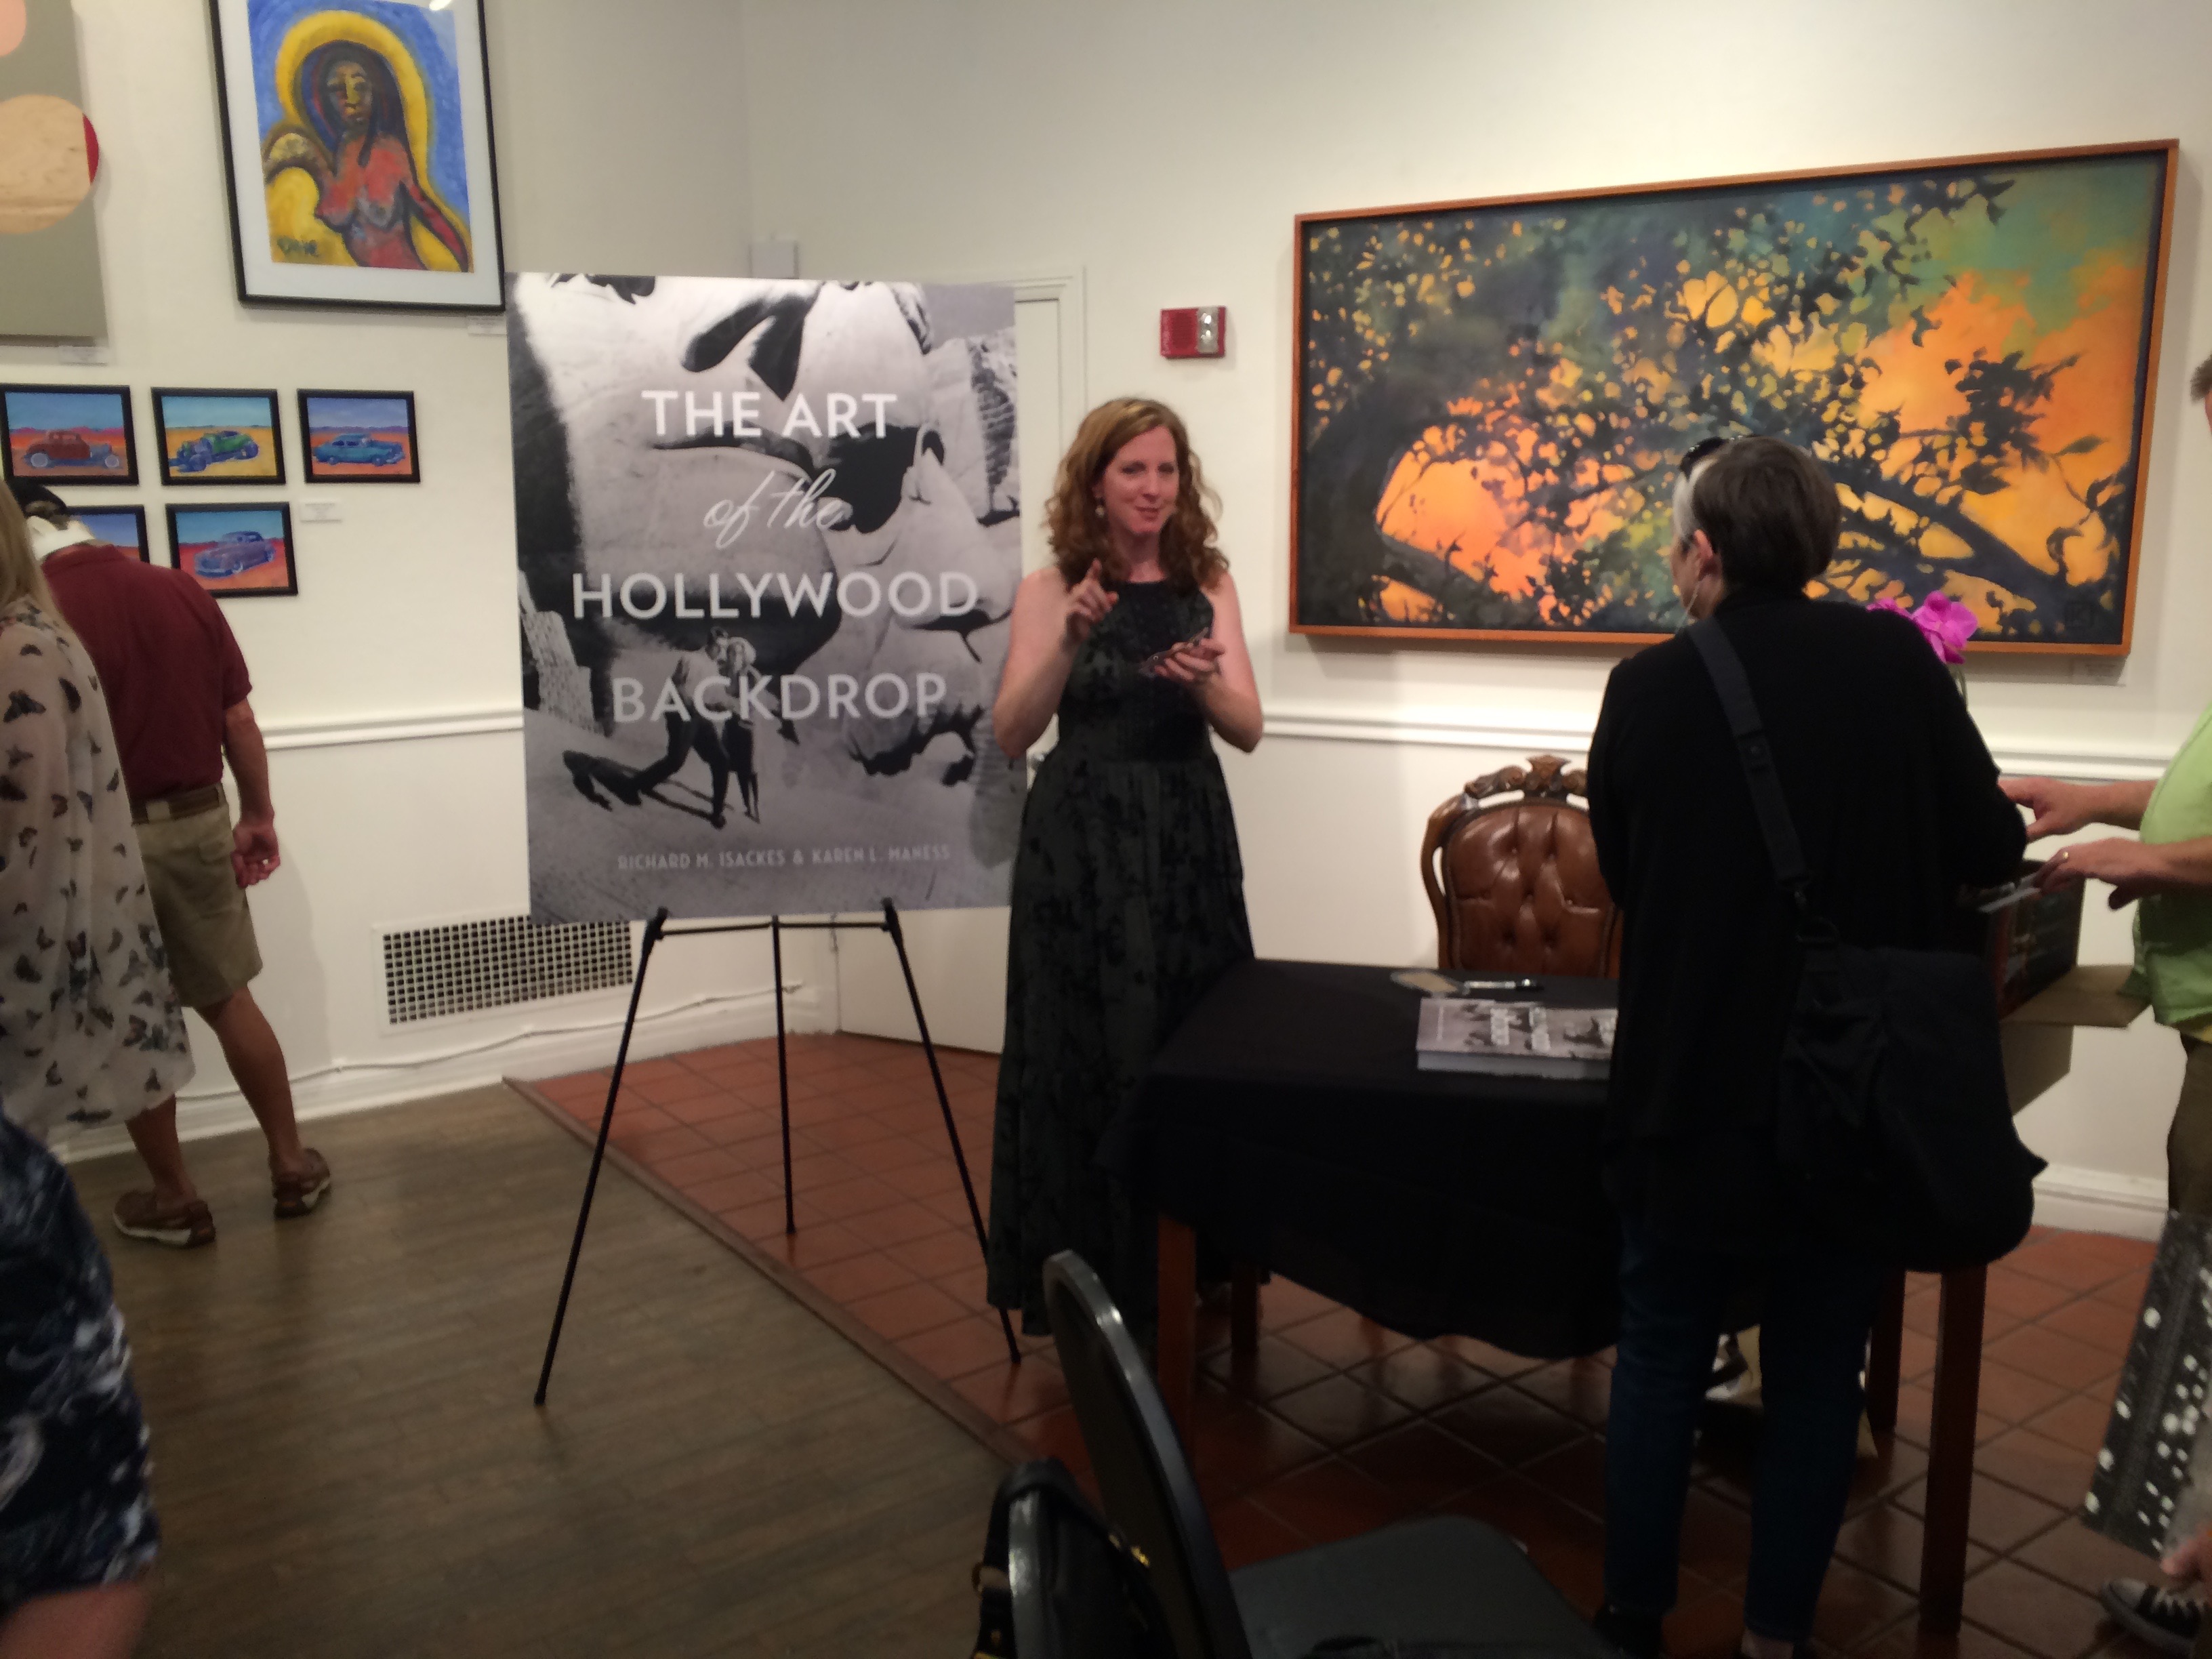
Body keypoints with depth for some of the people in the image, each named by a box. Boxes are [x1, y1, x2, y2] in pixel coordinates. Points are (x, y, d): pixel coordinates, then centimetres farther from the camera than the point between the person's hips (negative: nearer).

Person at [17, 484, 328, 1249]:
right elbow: (239, 719, 3)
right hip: (197, 821, 4)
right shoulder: (183, 591, -1)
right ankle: (293, 1165, 22)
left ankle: (175, 1200, 21)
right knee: (229, 999, 16)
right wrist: (257, 815, 13)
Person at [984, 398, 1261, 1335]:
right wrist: (1068, 643, -24)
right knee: (1085, 1052, 2)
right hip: (1081, 845, -3)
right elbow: (1009, 738, -10)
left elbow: (1248, 729, 0)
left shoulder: (1208, 585, 6)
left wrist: (1204, 683, -20)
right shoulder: (1049, 590, -2)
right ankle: (1087, 1276, 18)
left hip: (1188, 842, 3)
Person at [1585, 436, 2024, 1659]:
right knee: (1819, 1370, 17)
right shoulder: (1897, 662, -7)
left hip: (1695, 1090, -1)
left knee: (1659, 1362, 15)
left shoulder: (1650, 690, -11)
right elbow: (1991, 850, -3)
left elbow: (1622, 874, 1)